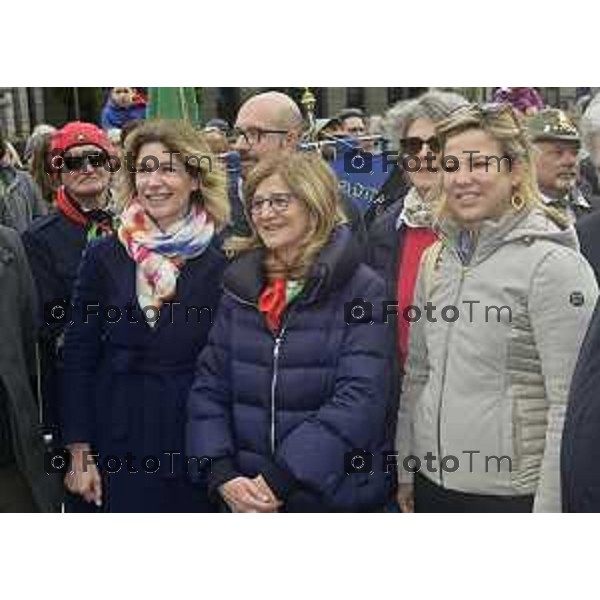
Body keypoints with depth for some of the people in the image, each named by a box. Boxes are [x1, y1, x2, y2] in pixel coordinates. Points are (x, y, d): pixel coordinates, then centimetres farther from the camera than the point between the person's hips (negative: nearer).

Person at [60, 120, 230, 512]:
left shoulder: (222, 263, -4)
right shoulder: (104, 257, -1)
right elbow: (78, 356, 1)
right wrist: (79, 453, -3)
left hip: (199, 445, -1)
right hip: (121, 442, 1)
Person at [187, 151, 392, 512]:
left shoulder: (362, 290, -9)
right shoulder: (240, 287, 4)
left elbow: (360, 398, -17)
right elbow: (209, 385, 4)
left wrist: (282, 478, -21)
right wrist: (222, 473, -10)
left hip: (335, 496, -3)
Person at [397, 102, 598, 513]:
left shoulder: (554, 264, -13)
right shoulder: (436, 259, 6)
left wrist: (550, 508, -15)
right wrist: (405, 470, 12)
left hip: (513, 493, -5)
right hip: (432, 482, 6)